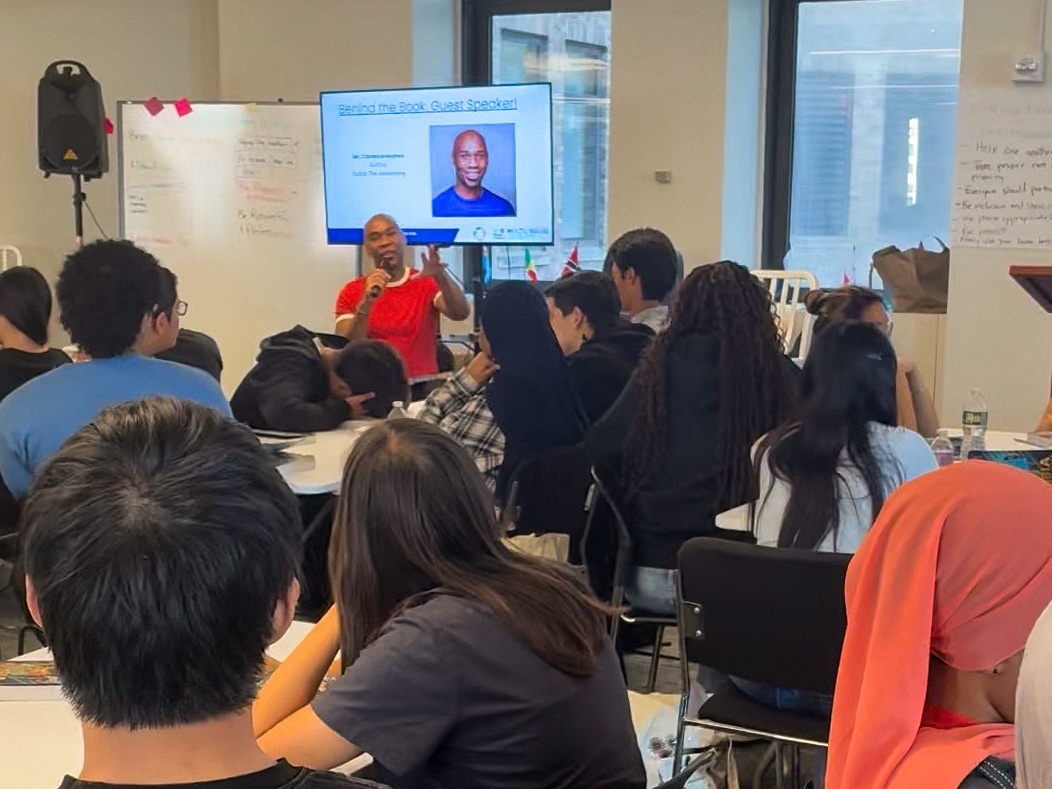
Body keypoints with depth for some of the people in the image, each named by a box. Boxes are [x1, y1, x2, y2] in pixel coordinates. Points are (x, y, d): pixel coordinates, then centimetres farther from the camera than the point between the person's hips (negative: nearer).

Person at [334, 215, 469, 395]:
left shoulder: (427, 282, 5)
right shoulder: (352, 292, 5)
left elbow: (461, 314, -13)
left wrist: (441, 277, -29)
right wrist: (365, 304, -17)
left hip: (422, 390, 0)